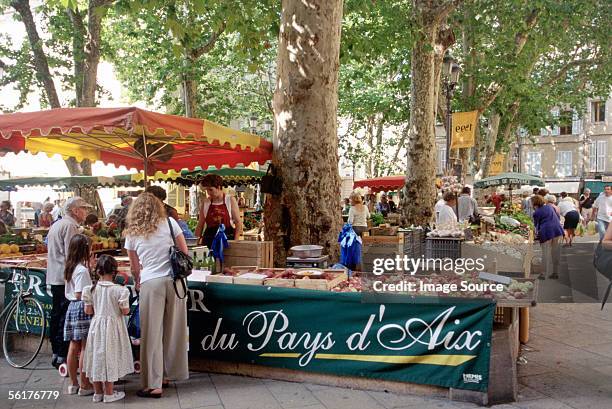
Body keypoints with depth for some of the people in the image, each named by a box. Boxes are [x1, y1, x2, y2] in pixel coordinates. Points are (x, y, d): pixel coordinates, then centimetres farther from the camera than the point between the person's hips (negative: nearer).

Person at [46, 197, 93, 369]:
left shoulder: (56, 224, 18)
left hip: (54, 277, 10)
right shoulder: (70, 226, -13)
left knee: (57, 315, 14)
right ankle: (63, 356, -4)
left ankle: (56, 354, 21)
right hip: (66, 277, -10)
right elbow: (71, 255, -19)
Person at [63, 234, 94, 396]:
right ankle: (85, 385, 5)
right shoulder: (82, 270, -16)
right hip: (83, 309, -9)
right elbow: (80, 295, -20)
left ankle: (73, 384, 21)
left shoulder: (70, 268, 11)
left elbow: (68, 294, 15)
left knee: (74, 347, 13)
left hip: (72, 307, 9)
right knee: (84, 348, -1)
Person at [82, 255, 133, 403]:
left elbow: (88, 311, 0)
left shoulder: (91, 289, -5)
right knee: (110, 357, 6)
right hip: (113, 326, -3)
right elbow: (125, 311, -11)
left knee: (97, 355, 13)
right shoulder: (119, 290, -15)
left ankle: (98, 392, 22)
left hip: (96, 326, 3)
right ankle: (109, 393, 13)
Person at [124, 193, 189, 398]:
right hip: (174, 280, 1)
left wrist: (137, 283, 32)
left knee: (152, 333, 3)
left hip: (150, 283, -1)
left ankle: (153, 385, 5)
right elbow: (184, 252, 7)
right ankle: (172, 372, 26)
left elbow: (134, 267, 15)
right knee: (174, 329, 12)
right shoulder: (169, 223, 5)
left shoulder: (132, 233, 7)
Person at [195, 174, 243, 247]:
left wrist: (235, 243, -9)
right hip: (209, 241, 2)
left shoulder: (230, 200, 2)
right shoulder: (205, 202, 8)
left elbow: (238, 223, 0)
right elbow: (200, 225, 11)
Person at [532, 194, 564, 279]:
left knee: (547, 254, 3)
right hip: (557, 231, 6)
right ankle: (555, 273, 18)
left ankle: (548, 274, 5)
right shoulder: (550, 207, 15)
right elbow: (558, 217, 21)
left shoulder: (536, 213, -1)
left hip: (546, 233, -6)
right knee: (556, 253, 11)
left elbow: (536, 225, 7)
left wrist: (537, 232, 24)